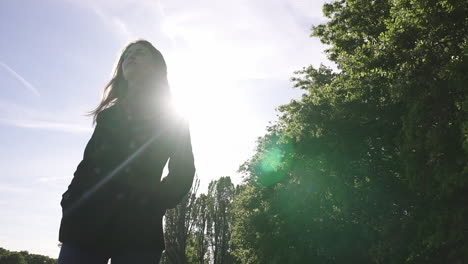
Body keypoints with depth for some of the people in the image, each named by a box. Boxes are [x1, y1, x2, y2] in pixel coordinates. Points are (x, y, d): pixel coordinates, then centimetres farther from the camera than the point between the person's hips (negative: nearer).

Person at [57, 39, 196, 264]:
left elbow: (182, 171, 2)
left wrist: (154, 205, -10)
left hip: (137, 228, -3)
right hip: (84, 223, 4)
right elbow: (88, 162, 17)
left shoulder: (172, 119, 10)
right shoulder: (109, 115, 21)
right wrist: (69, 202, 3)